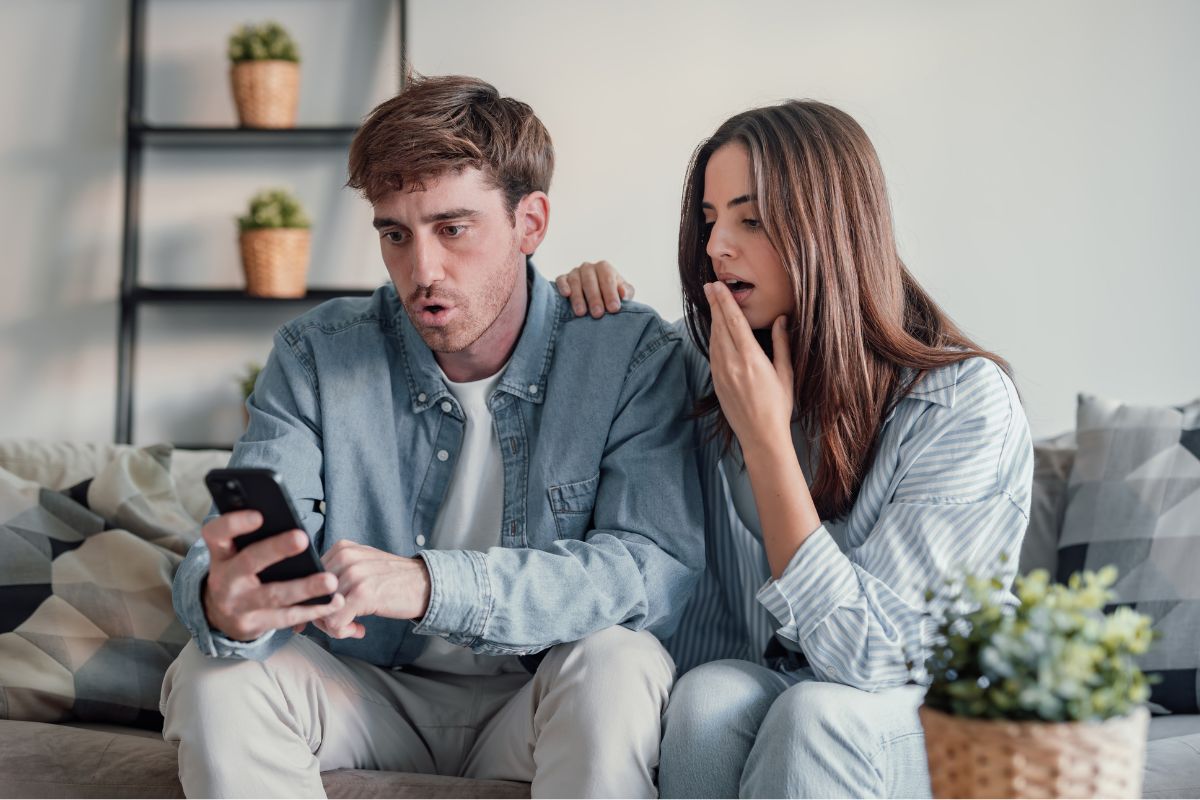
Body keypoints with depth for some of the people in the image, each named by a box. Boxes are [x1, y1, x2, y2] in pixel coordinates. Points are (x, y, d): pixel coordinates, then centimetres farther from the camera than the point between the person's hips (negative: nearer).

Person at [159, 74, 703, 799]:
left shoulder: (633, 357, -11)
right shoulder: (317, 357, -5)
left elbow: (659, 567, -23)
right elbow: (239, 555, -14)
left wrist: (427, 583, -36)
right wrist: (226, 602, -42)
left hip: (539, 705, -1)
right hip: (372, 699, 2)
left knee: (618, 663, -33)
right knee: (214, 675, -25)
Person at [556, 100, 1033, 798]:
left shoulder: (968, 402, -16)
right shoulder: (709, 367, -1)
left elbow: (870, 657, -20)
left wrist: (765, 437, -23)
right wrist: (603, 313, -1)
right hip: (759, 686, 4)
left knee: (817, 713, -34)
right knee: (711, 690, -28)